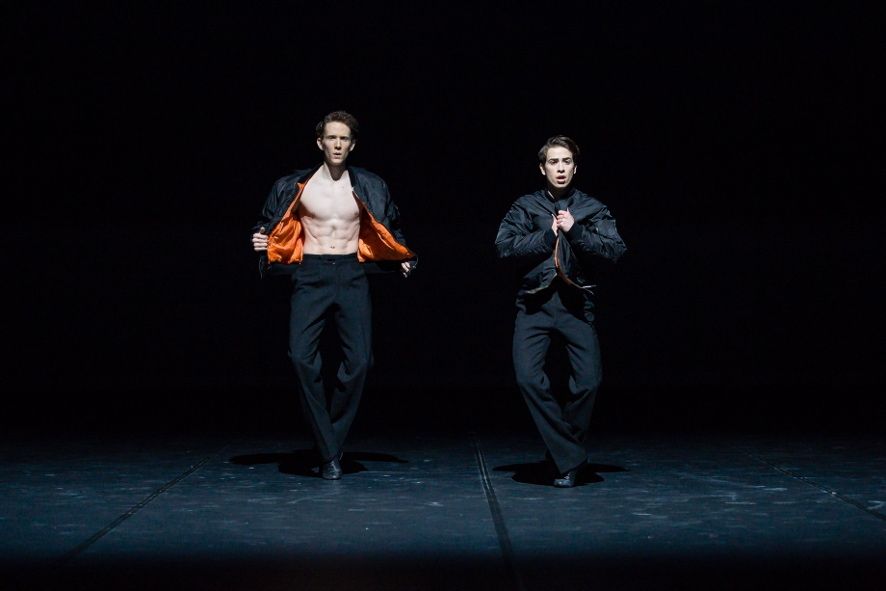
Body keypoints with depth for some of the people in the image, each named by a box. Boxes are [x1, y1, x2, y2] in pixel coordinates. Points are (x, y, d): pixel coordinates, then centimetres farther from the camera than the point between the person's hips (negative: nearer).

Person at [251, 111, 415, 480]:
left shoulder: (368, 188, 10)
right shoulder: (295, 186, 6)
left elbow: (389, 232, 21)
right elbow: (271, 228, 13)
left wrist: (403, 260, 10)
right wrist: (261, 242, -6)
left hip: (351, 275, 1)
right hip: (310, 275, -1)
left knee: (358, 360, -10)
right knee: (302, 356, -17)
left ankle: (331, 440, 7)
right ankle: (329, 451, -8)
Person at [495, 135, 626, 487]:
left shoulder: (592, 209, 10)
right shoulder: (525, 207, 11)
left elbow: (615, 250, -2)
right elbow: (504, 246, -2)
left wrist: (575, 231, -11)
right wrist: (547, 236, -7)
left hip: (576, 302, 0)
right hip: (535, 302, 0)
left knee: (588, 381, -11)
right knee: (528, 376, -16)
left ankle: (565, 458, 10)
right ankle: (570, 458, -5)